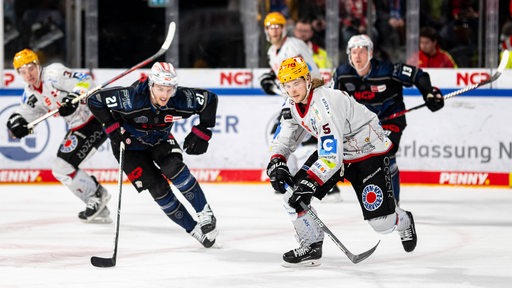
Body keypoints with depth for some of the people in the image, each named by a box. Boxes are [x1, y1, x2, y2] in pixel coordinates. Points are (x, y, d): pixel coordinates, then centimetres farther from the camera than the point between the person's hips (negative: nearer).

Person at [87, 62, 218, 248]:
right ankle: (194, 229, -1)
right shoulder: (131, 98, -37)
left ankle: (205, 214, -13)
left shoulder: (181, 100, -27)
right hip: (130, 143, -2)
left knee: (173, 168, -27)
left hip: (160, 140, 2)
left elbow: (210, 99, -10)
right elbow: (94, 100, -28)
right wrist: (112, 127, -27)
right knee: (157, 187, -13)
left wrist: (202, 132, -13)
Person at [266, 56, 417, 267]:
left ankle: (403, 222, 30)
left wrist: (309, 183, -43)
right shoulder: (292, 105, -7)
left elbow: (332, 157, -38)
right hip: (331, 149, 7)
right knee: (293, 196, -11)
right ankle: (311, 246, 3)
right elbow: (285, 138, 6)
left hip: (368, 149, -7)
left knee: (381, 222, -6)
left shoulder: (327, 103, -33)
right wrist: (277, 163, -15)